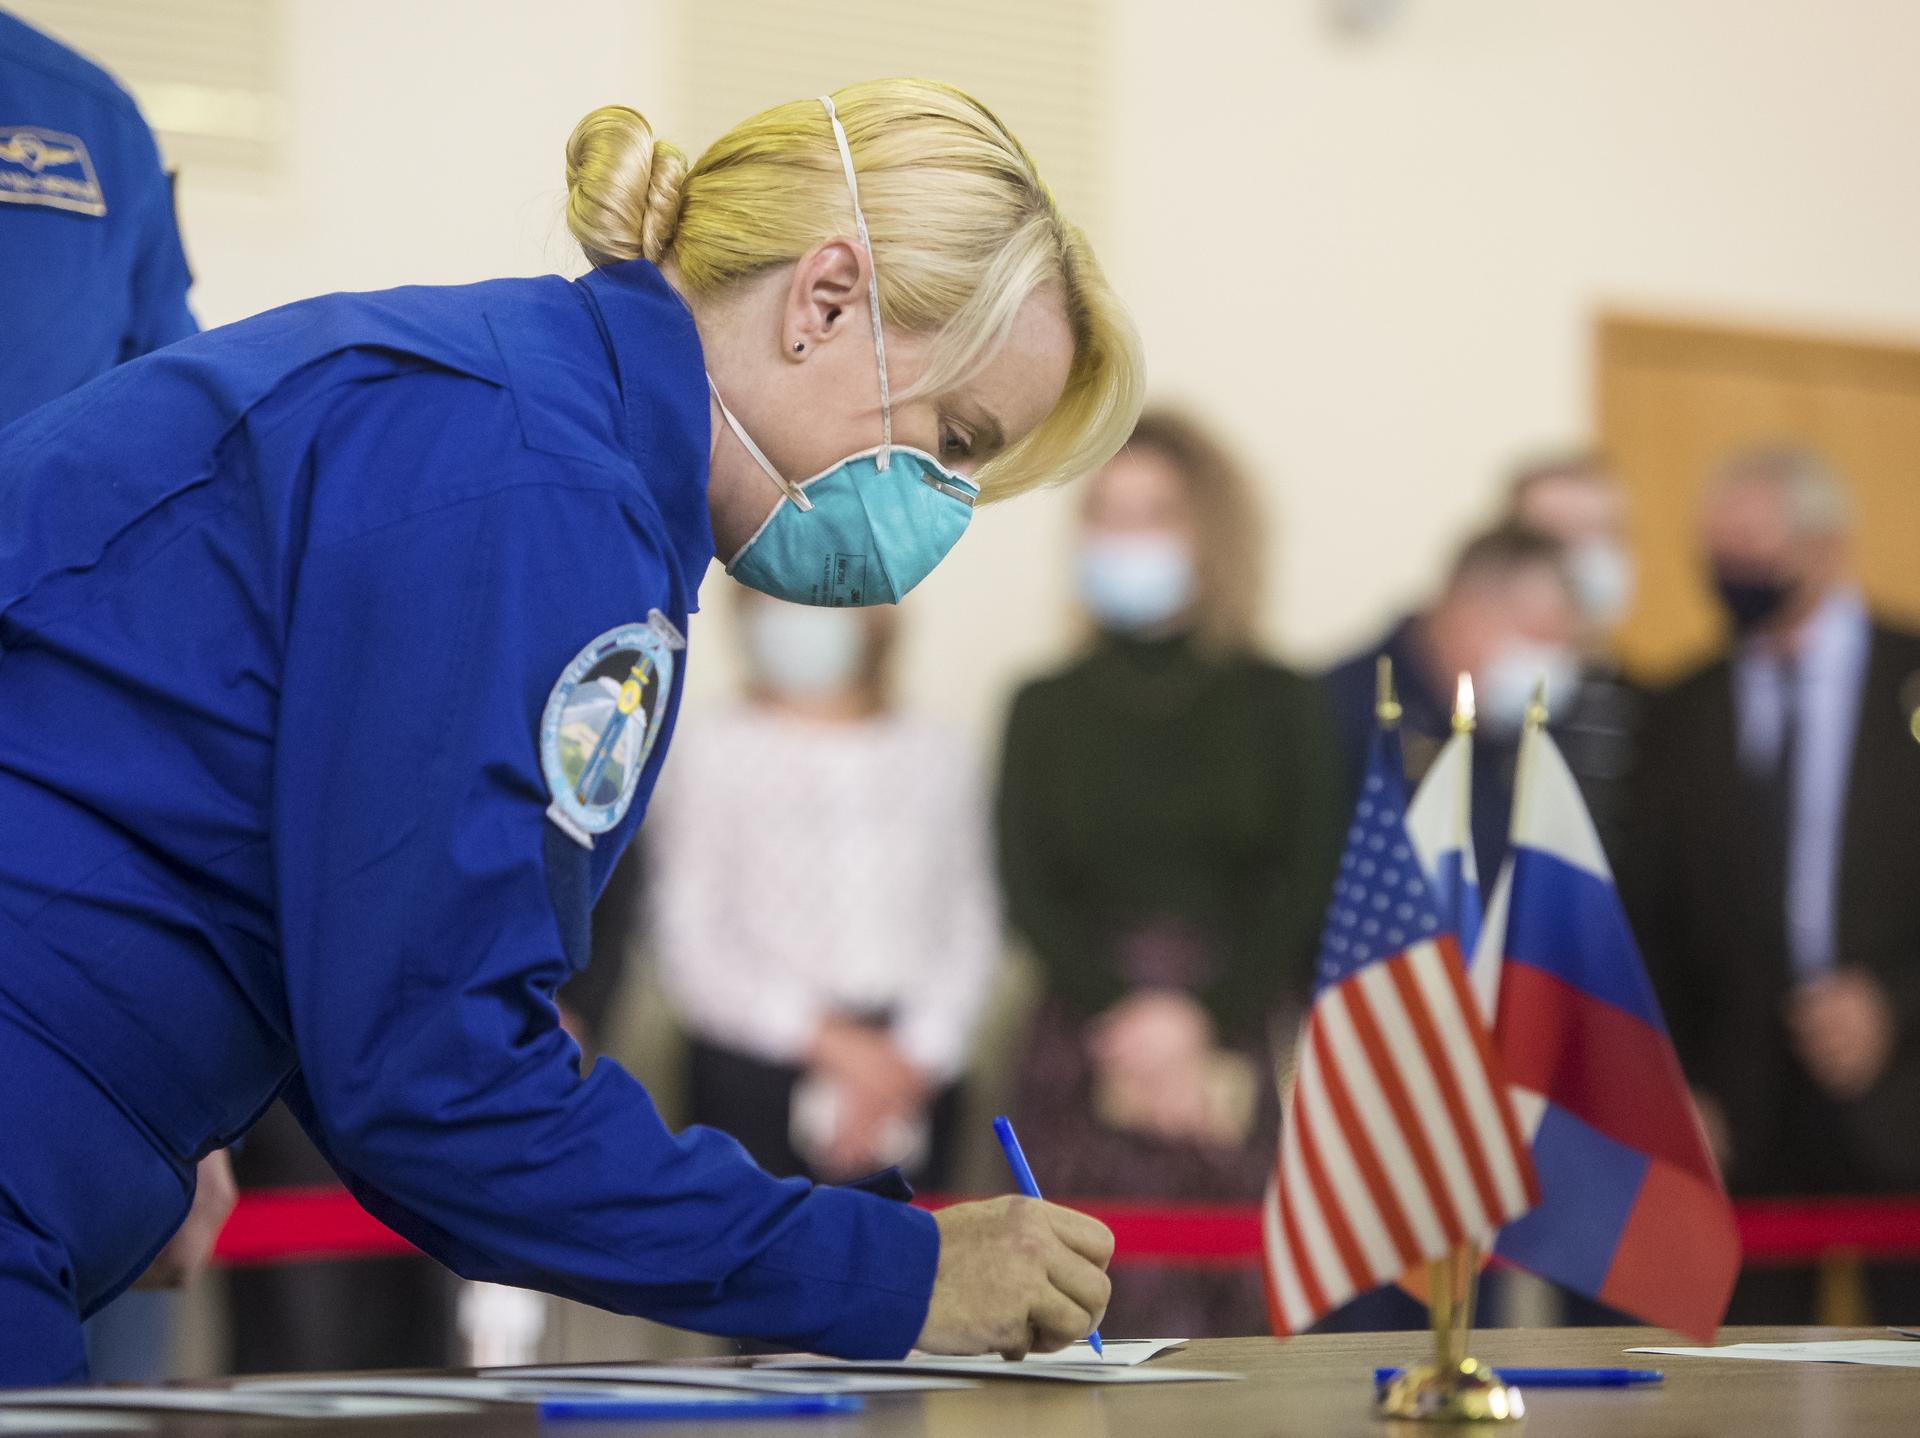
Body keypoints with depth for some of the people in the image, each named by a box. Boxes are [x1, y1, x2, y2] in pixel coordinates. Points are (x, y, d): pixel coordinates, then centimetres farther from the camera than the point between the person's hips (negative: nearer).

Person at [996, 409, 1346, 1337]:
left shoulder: (1280, 704, 8)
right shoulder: (1047, 710, 11)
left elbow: (1304, 885, 2)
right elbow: (1028, 889, 4)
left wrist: (1202, 1019, -10)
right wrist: (1123, 1015, -11)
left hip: (1231, 1052, -1)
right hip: (1085, 1047, 1)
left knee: (1236, 1316, -8)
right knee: (1102, 1318, -8)